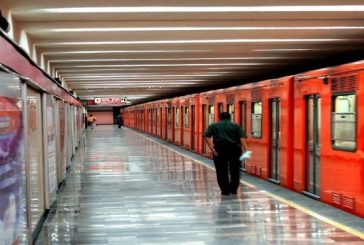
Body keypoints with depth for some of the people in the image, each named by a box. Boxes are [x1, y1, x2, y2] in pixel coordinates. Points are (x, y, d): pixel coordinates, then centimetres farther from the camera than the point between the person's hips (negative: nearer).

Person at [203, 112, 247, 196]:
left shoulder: (213, 126, 11)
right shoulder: (235, 126, 11)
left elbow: (206, 137, -5)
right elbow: (242, 138, -5)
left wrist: (212, 149, -10)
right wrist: (244, 150, -11)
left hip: (219, 150, 0)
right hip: (234, 150, 0)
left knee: (221, 172, 9)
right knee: (235, 171, 15)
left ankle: (225, 191, 11)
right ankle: (233, 190, 18)